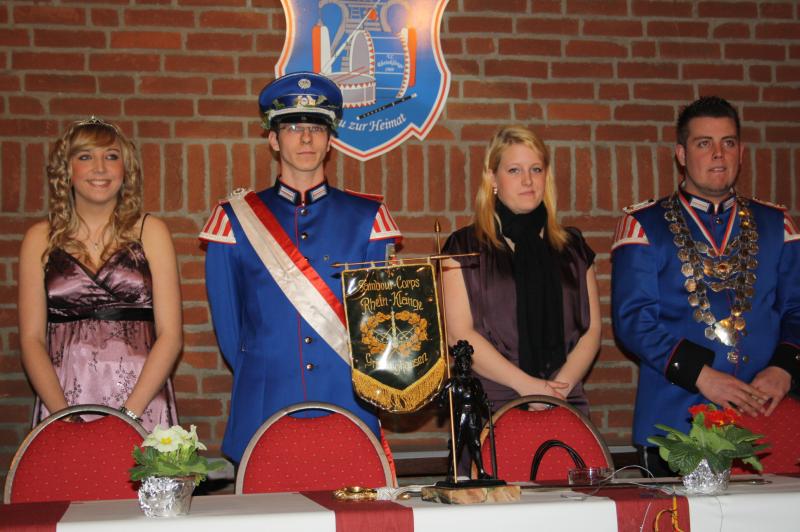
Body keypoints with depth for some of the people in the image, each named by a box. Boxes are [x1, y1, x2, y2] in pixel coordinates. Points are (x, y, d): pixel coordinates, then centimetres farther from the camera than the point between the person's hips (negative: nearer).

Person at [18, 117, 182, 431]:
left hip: (143, 401, 0)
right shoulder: (41, 238, 8)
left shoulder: (150, 232, 5)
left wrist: (128, 413, -11)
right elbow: (31, 338, 3)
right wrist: (63, 414, -10)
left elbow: (170, 335, 0)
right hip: (61, 399, 1)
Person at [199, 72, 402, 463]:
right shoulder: (236, 220, 5)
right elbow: (227, 322, 8)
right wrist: (259, 382, 5)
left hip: (349, 410, 1)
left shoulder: (367, 218, 7)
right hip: (263, 416, 0)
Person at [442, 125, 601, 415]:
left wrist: (563, 383, -7)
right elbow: (459, 333, -5)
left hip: (566, 403, 3)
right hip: (491, 404, -2)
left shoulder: (572, 247, 13)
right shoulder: (465, 247, 2)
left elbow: (591, 328, 10)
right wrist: (527, 385, -11)